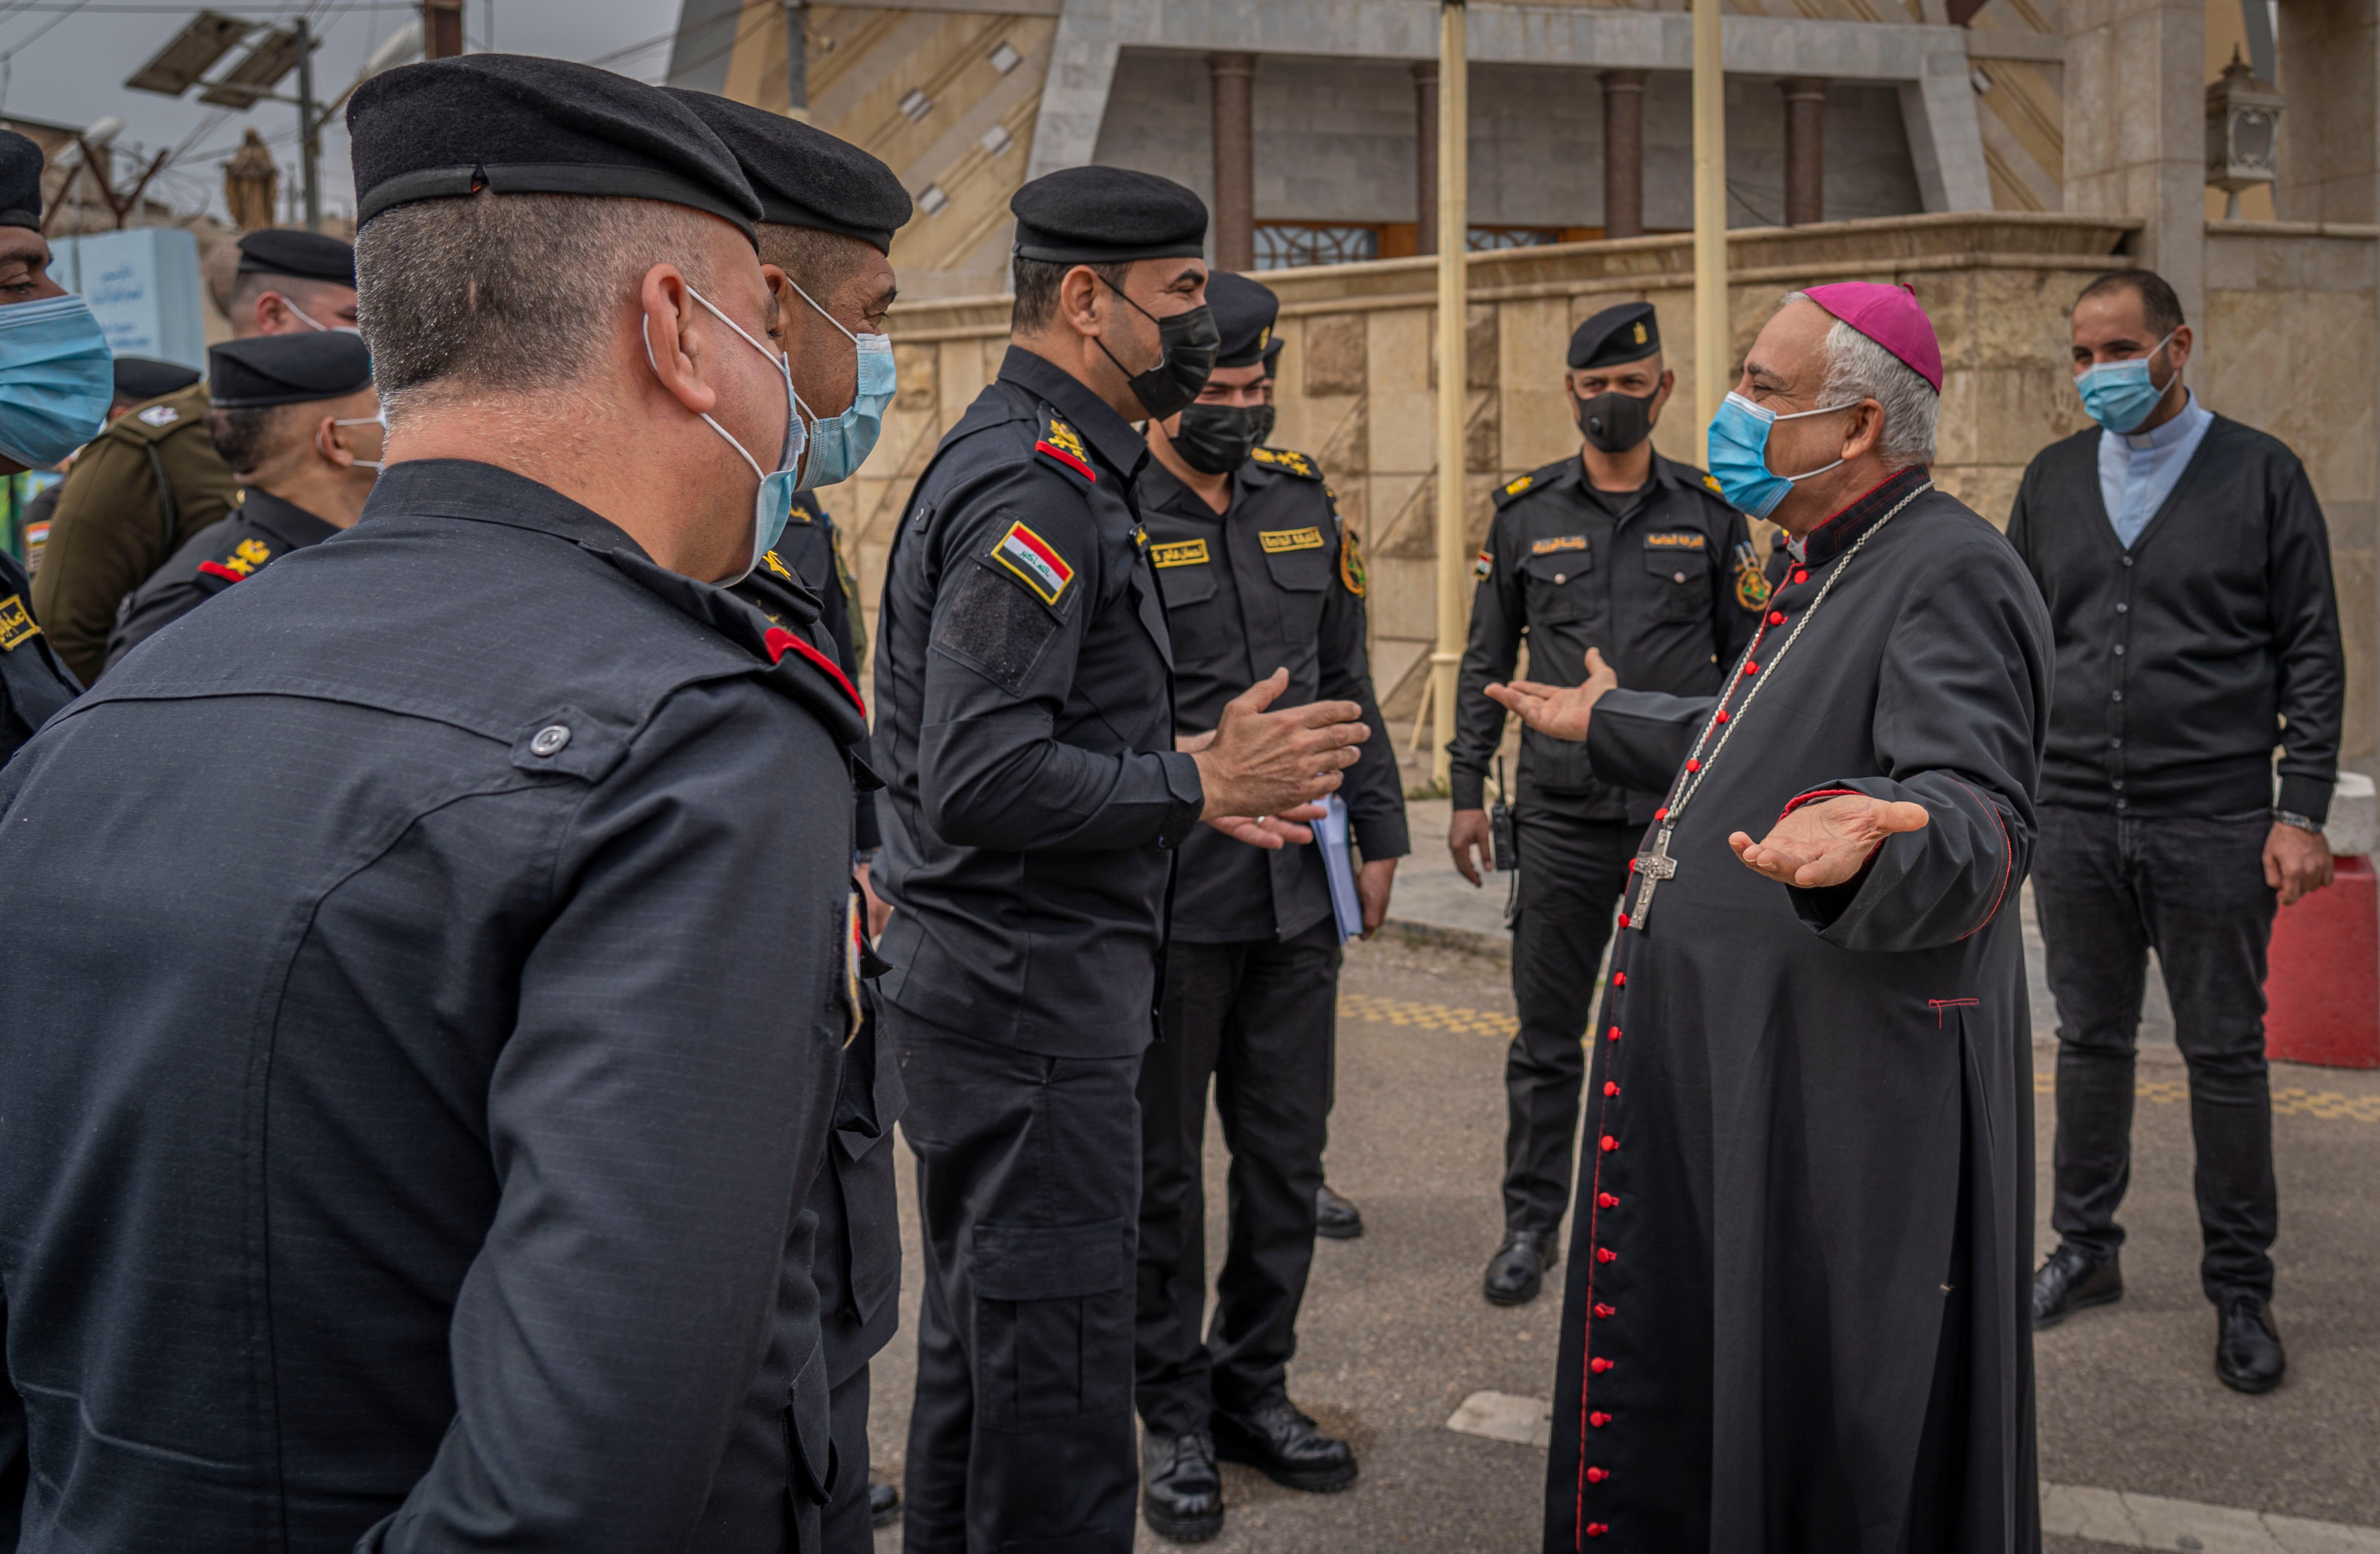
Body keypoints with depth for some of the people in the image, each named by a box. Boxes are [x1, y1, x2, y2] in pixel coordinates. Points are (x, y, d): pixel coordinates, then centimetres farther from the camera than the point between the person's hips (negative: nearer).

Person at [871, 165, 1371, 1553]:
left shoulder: (1044, 470, 16)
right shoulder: (1034, 488, -18)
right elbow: (981, 780, -26)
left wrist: (1182, 789, 11)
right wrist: (1198, 787, -18)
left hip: (994, 993, 11)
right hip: (1029, 1007, -11)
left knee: (980, 1352, 21)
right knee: (1059, 1385, -1)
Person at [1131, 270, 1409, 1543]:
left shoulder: (1301, 502, 10)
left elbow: (1346, 680, 16)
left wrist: (1377, 829, 14)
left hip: (1296, 897, 6)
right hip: (1161, 901, -5)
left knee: (1286, 1156, 13)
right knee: (1162, 1167, 7)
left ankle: (1255, 1389, 30)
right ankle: (1174, 1416, 22)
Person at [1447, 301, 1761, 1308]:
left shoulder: (1711, 513, 5)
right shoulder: (1524, 511, 6)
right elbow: (1485, 661, 10)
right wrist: (1467, 790, 4)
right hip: (1562, 811, 1)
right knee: (1546, 1031, 5)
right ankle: (1532, 1223, 16)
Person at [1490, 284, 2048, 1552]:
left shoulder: (1950, 574, -17)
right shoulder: (1830, 569, 15)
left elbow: (1977, 820, -29)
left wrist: (1867, 839, -51)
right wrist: (1609, 724, 42)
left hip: (1837, 1101, -10)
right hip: (1718, 1068, 10)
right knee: (1672, 1402, 20)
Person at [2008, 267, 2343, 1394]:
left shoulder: (2259, 476, 0)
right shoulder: (2054, 480, 9)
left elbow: (2312, 654, -1)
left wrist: (2303, 812, -7)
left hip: (2213, 824, -3)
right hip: (2074, 819, 3)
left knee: (2226, 1055, 5)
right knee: (2091, 1039, 11)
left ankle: (2240, 1289, 17)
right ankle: (2084, 1248, 26)